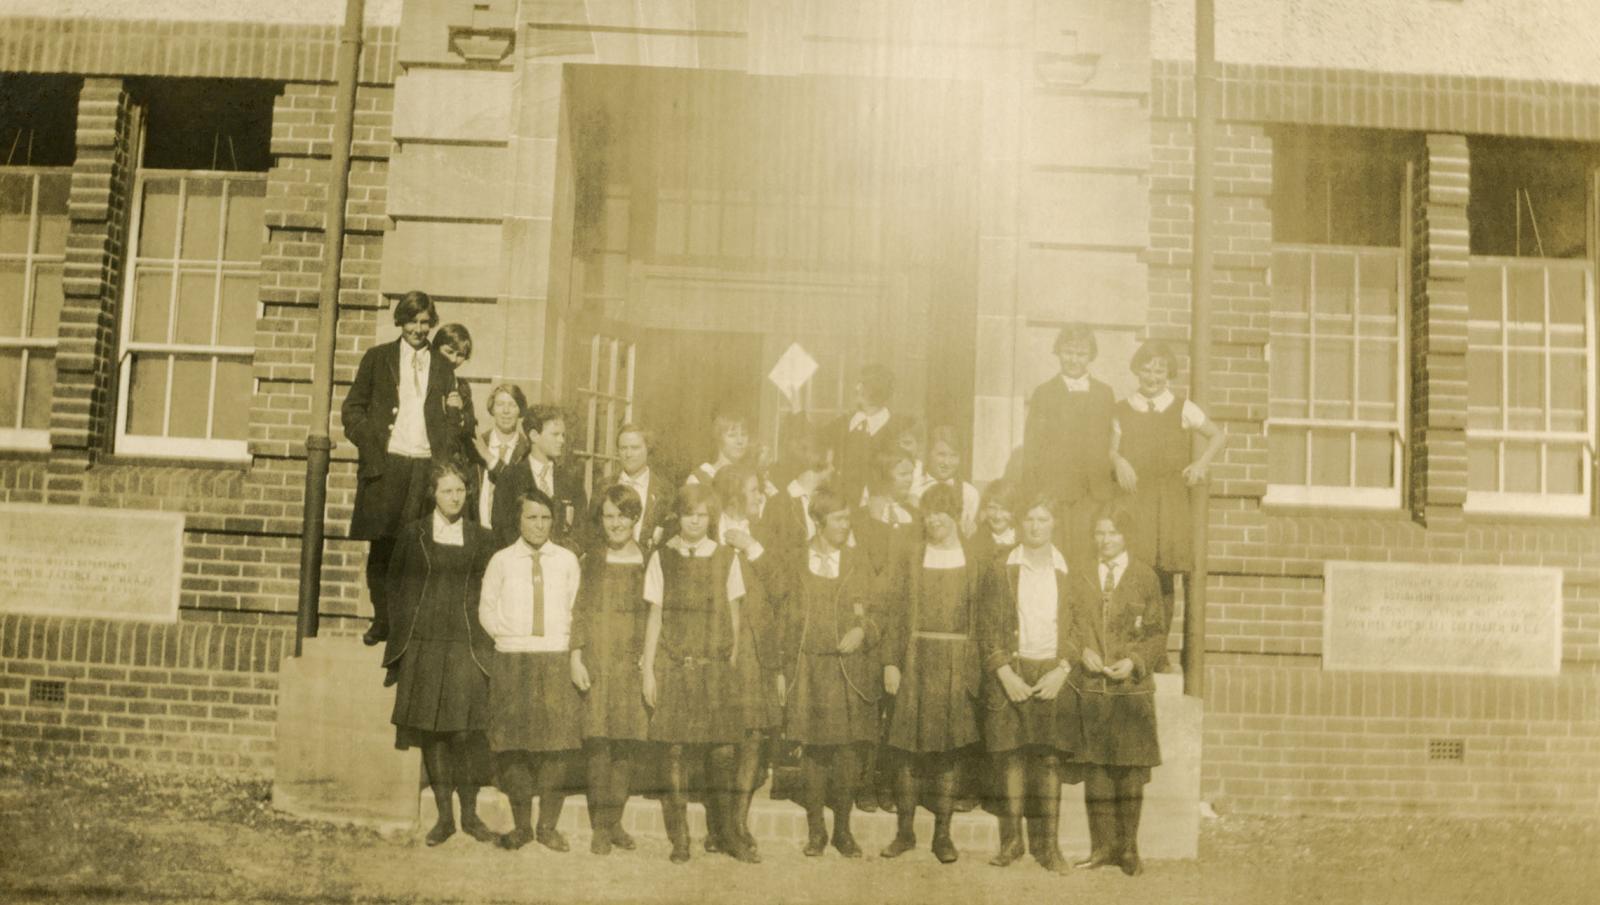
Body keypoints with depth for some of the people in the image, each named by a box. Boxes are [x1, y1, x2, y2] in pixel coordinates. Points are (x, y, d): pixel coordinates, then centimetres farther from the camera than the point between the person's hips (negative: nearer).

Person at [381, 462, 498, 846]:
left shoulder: (481, 539, 8)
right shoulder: (412, 535, 7)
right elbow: (395, 585, 11)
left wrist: (485, 640, 3)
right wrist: (400, 633, 4)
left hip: (466, 645, 0)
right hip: (423, 644, 1)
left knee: (466, 729, -6)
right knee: (431, 729, 3)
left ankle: (470, 814, 7)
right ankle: (444, 815, 13)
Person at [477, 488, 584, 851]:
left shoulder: (566, 560, 7)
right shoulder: (502, 560, 5)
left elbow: (577, 610, 12)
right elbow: (486, 609, 12)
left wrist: (567, 644, 3)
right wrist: (508, 638, 4)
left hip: (557, 660, 0)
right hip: (511, 661, 0)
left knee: (558, 742, -4)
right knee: (512, 743, 0)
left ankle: (548, 825, 8)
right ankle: (521, 825, 13)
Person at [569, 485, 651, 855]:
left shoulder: (649, 561, 7)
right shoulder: (592, 560, 9)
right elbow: (579, 612, 7)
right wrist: (576, 658, -3)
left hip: (635, 661, 0)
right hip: (597, 660, 0)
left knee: (627, 741, -1)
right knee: (597, 740, -4)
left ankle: (614, 821, 12)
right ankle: (600, 827, 4)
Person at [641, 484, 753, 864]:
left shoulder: (726, 557, 6)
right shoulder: (662, 557, 3)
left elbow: (733, 614, 10)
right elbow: (655, 616, 4)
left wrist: (733, 658, 3)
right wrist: (648, 671, 1)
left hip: (716, 665, 1)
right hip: (674, 664, -1)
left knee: (723, 749, -1)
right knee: (676, 749, 0)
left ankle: (724, 830, 14)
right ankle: (679, 836, 10)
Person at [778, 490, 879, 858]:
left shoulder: (858, 565, 10)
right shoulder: (796, 563, 6)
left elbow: (873, 617, 12)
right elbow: (786, 619, 6)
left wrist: (862, 631, -10)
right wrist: (782, 669, 1)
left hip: (851, 671, 1)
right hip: (809, 669, -1)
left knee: (849, 751, -1)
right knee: (814, 750, 1)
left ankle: (843, 829, 15)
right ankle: (815, 829, 15)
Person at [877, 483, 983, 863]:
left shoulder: (972, 563, 7)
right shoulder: (908, 560, 7)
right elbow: (893, 613, 4)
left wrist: (979, 667, -3)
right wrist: (891, 662, -5)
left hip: (957, 665, 0)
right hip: (916, 662, 0)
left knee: (948, 750, 3)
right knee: (908, 748, 0)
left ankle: (943, 835, 13)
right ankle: (904, 831, 13)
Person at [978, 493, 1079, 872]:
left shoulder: (1069, 572, 5)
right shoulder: (1001, 571, 5)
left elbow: (1078, 628, 6)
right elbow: (987, 628, 3)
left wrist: (1061, 670, -7)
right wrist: (1005, 673, -7)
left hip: (1054, 676, 0)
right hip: (1011, 675, 0)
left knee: (1051, 759, -1)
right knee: (1010, 757, 0)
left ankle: (1047, 843, 7)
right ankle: (1011, 840, 9)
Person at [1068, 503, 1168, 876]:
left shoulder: (1146, 579, 3)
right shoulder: (1081, 579, 10)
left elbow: (1157, 634, 4)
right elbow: (1071, 628, 13)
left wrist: (1135, 662, -11)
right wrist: (1082, 653, -6)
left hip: (1132, 689, -2)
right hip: (1091, 688, 2)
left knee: (1130, 773, 2)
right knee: (1095, 772, 4)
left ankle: (1128, 848, 12)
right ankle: (1102, 847, 13)